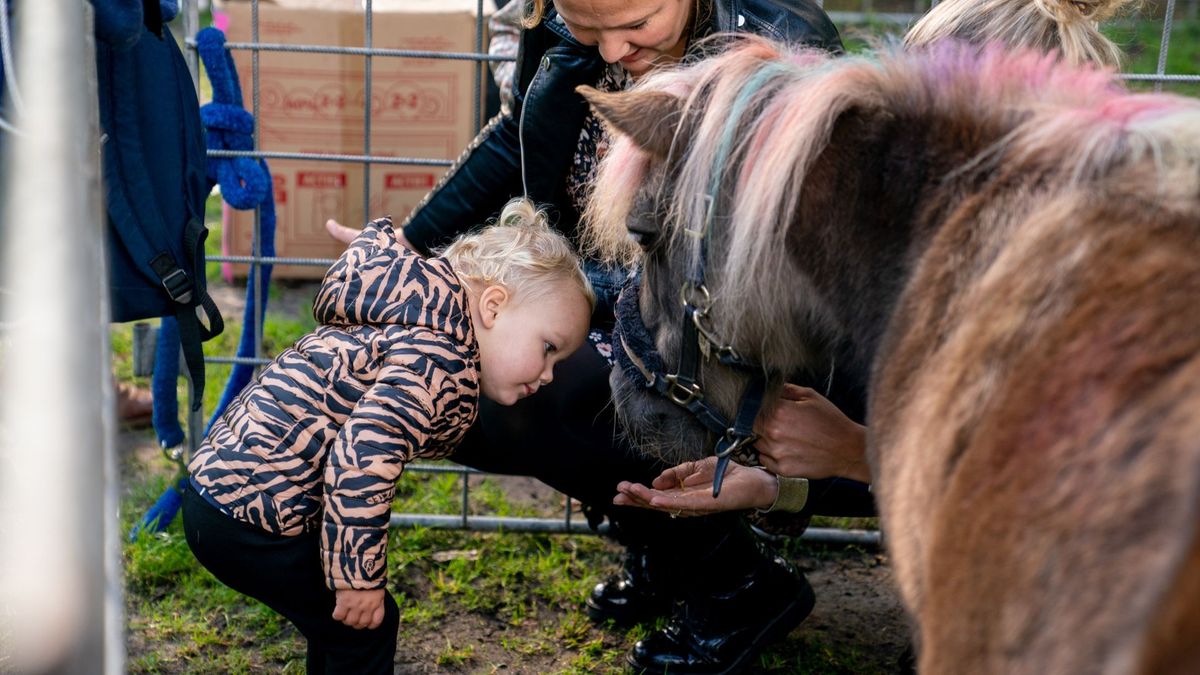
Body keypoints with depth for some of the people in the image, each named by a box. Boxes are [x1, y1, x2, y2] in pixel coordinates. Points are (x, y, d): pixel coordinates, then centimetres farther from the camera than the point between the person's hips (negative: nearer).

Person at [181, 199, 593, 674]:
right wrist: (358, 577, -22)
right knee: (363, 629, 4)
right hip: (250, 516, -10)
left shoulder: (419, 325, 11)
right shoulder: (442, 362, -20)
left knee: (339, 621, 23)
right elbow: (360, 455, -28)